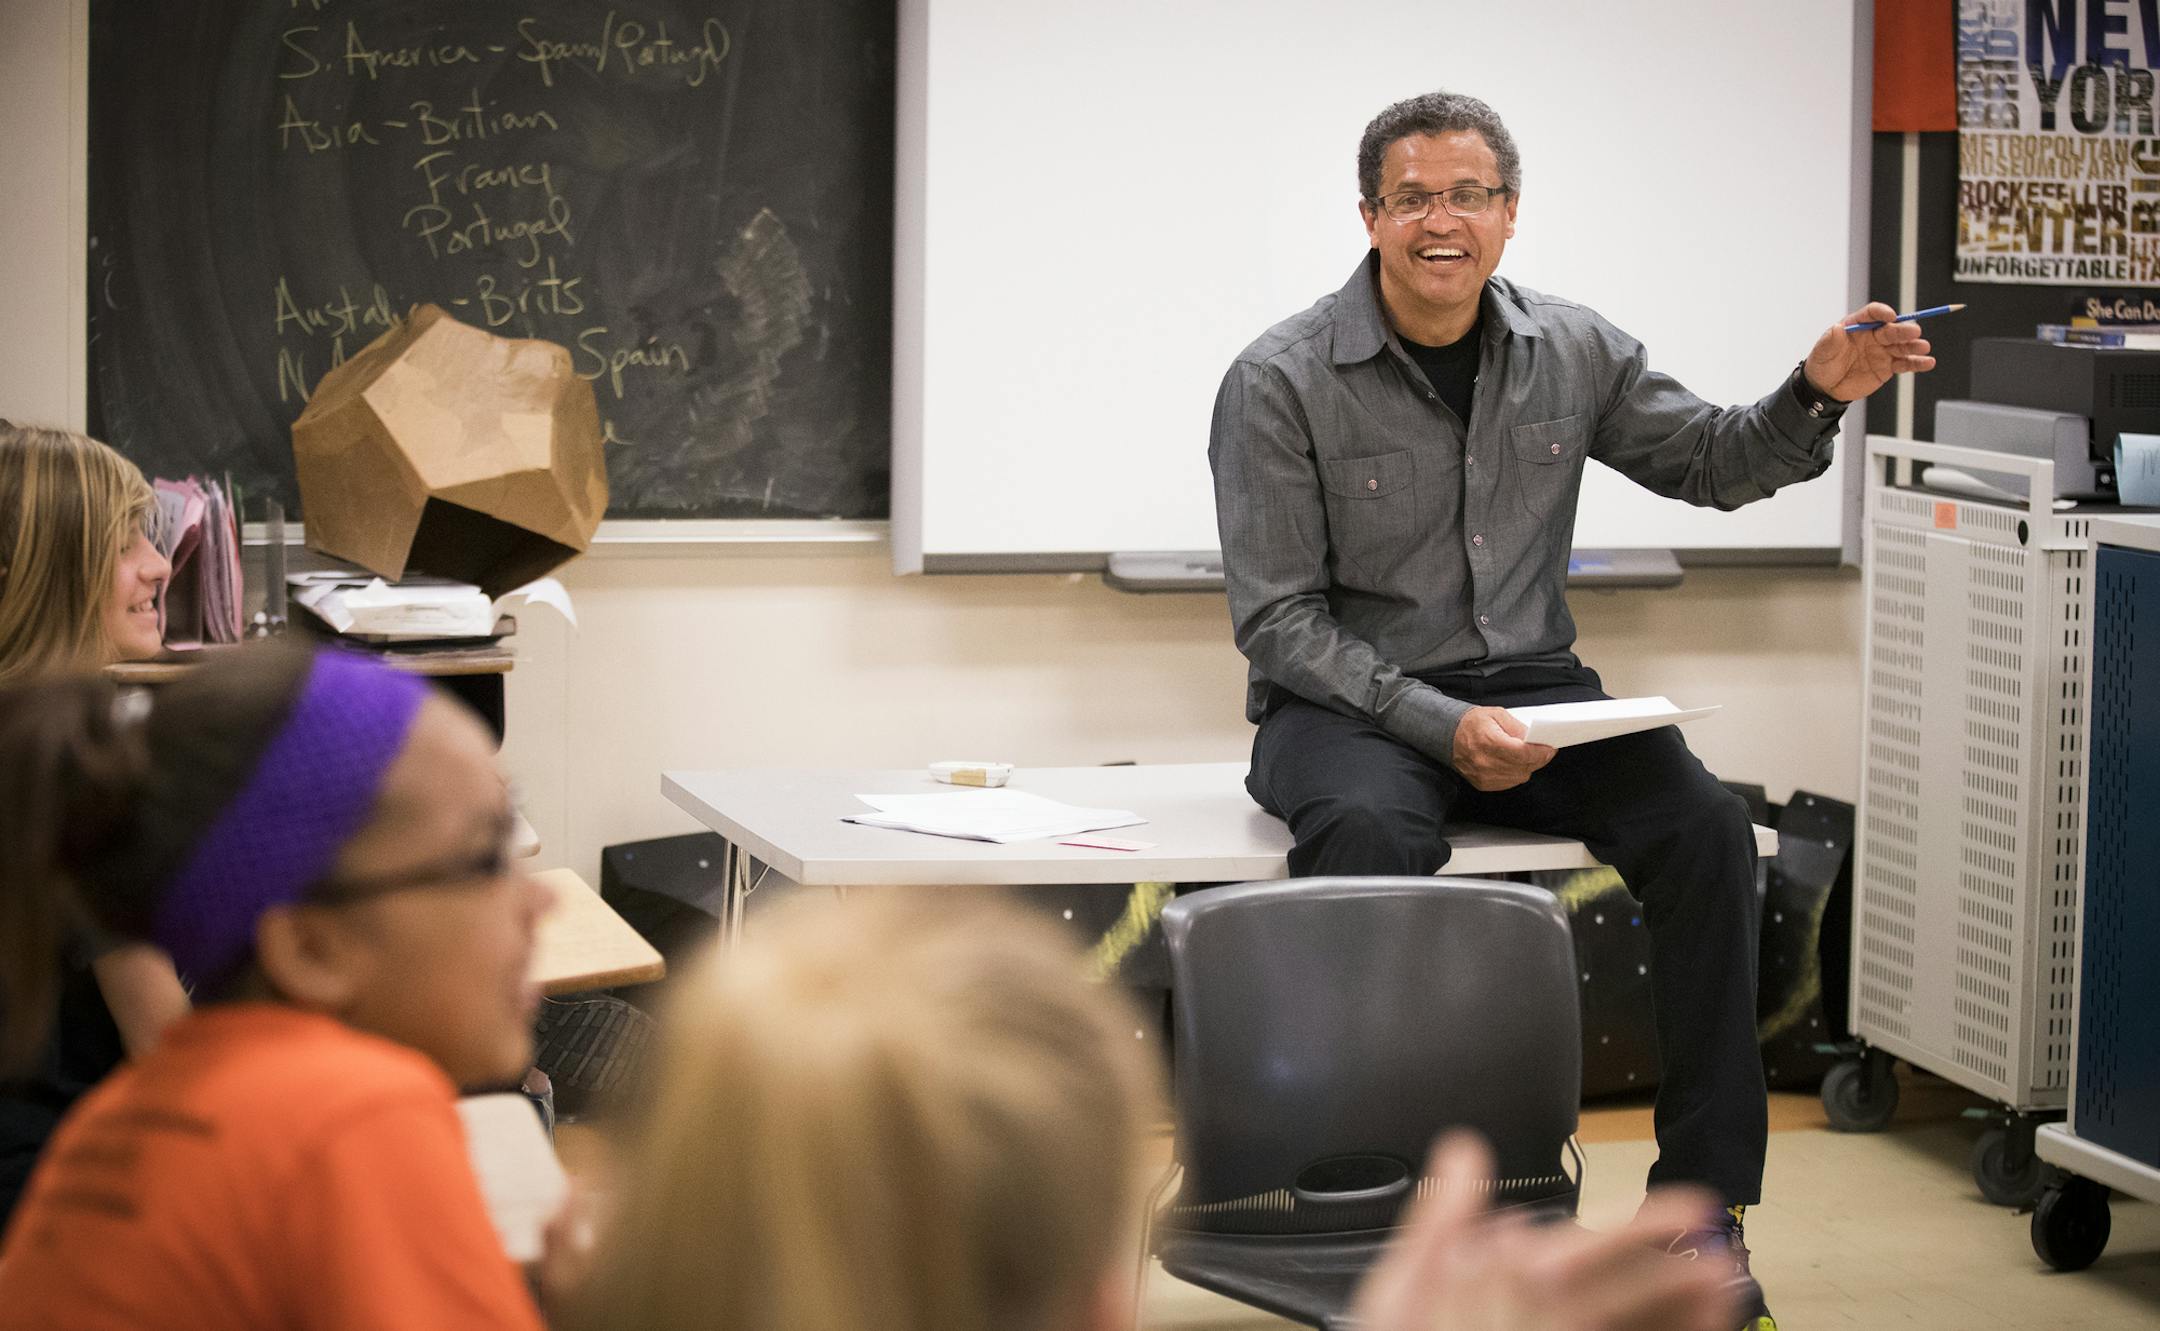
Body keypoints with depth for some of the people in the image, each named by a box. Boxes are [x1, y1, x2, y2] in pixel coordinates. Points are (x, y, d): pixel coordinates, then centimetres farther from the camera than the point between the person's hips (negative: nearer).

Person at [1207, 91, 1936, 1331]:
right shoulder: (1280, 381, -8)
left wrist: (1816, 395, -5)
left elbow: (1713, 462, 17)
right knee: (1373, 839, -39)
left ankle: (1704, 1207, -17)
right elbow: (1281, 620, -9)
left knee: (1706, 827, -23)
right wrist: (1439, 725, -21)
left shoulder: (1572, 351, 5)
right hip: (1349, 702, -4)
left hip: (1529, 688, 4)